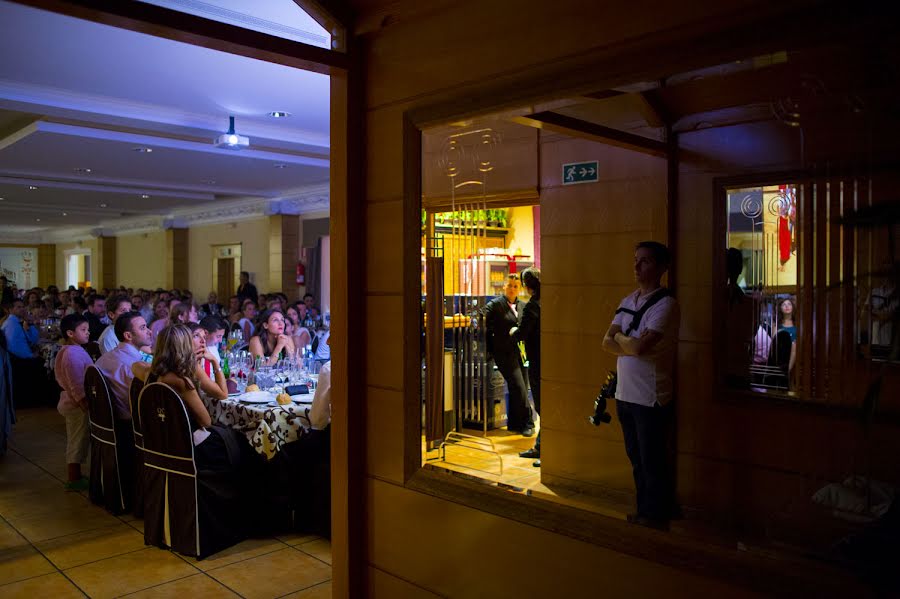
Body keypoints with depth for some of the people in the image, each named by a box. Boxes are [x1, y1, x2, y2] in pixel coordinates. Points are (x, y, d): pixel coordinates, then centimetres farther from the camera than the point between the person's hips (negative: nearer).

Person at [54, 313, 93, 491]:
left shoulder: (70, 351, 10)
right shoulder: (73, 354, -22)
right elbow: (77, 387, -26)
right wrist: (87, 407, -24)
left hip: (72, 402, 10)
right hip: (78, 404, -10)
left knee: (76, 442, 19)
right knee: (77, 442, 1)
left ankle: (74, 476, 31)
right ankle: (73, 480, 12)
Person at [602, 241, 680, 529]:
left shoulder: (665, 304, -14)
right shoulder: (628, 301, 11)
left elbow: (640, 346, -24)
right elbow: (607, 342, 3)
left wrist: (620, 337, -5)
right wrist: (632, 346, -14)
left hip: (651, 397, -7)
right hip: (625, 394, 7)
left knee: (653, 462, 5)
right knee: (637, 460, 18)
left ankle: (656, 516, 21)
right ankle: (643, 512, 32)